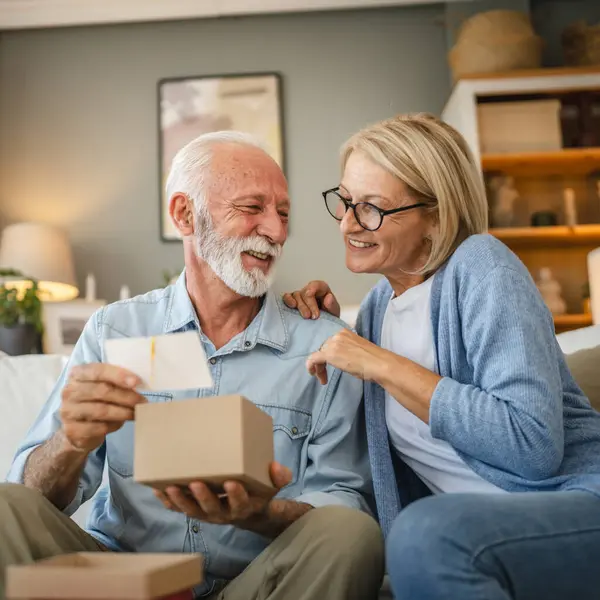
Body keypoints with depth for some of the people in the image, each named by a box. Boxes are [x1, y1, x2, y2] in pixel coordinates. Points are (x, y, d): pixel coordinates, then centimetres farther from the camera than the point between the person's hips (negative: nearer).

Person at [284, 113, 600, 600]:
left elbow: (535, 445, -22)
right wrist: (331, 334, 8)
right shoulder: (381, 303, 10)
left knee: (426, 533, -33)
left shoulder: (479, 266, -11)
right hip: (473, 530, 5)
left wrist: (382, 365, -18)